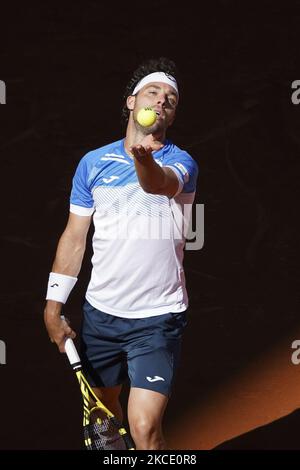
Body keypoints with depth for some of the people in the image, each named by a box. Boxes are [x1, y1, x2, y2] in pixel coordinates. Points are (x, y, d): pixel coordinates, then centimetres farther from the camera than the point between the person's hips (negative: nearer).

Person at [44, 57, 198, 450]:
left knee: (144, 426, -16)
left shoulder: (181, 162, -5)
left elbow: (157, 184, -30)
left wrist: (144, 157, -53)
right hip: (100, 312, 4)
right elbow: (74, 236, 7)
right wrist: (53, 306, 3)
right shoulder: (94, 162, 4)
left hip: (158, 317, -4)